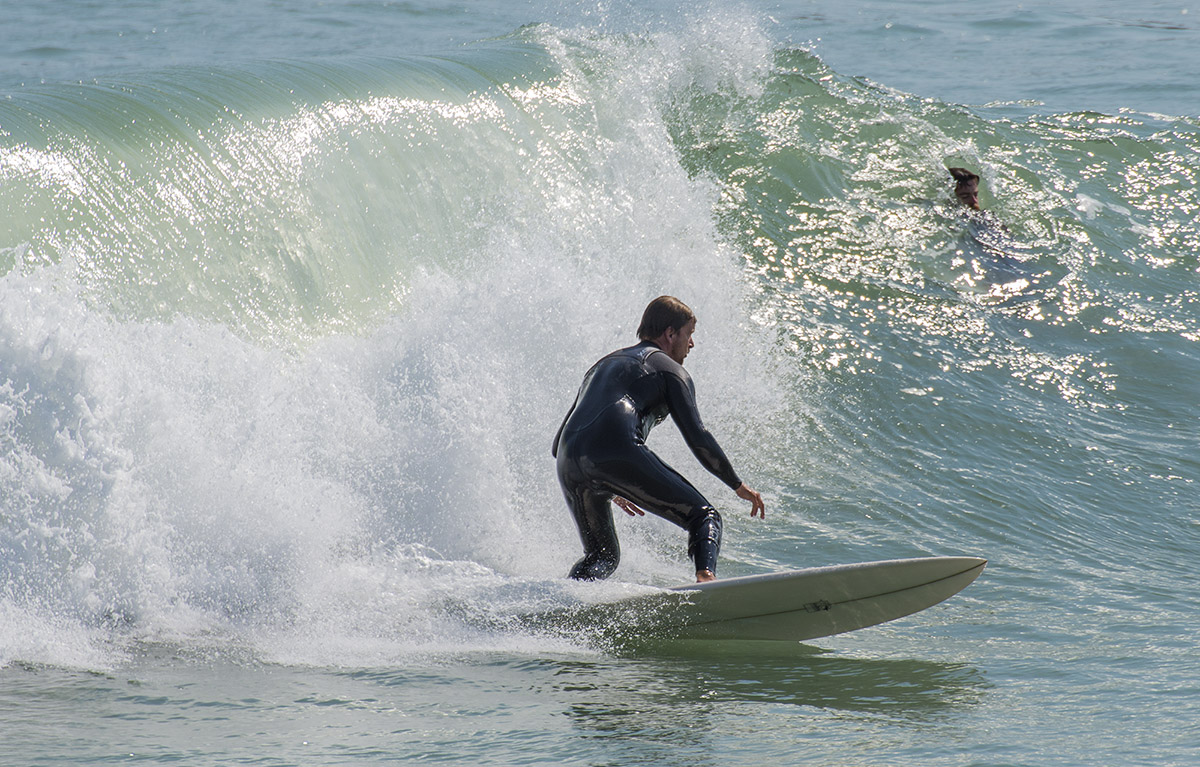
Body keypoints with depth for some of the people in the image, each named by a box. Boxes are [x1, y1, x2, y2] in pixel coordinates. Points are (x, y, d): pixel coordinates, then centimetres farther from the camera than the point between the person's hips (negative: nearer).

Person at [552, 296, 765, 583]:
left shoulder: (601, 367, 36)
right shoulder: (669, 369, 15)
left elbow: (558, 444, 36)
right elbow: (697, 439, 3)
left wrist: (609, 489, 46)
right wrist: (739, 486, 14)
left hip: (569, 465, 6)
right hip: (618, 453, -6)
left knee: (602, 557, 23)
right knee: (703, 517, 3)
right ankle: (705, 576, -26)